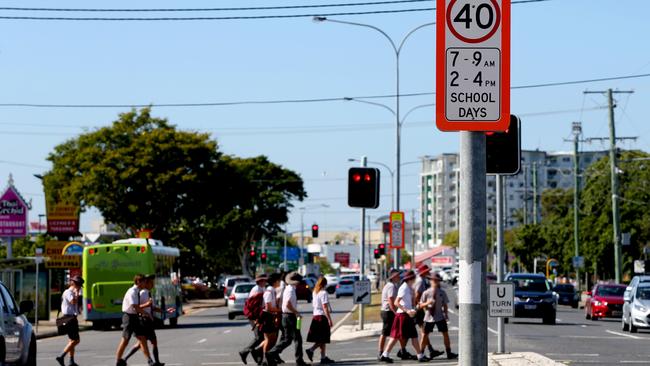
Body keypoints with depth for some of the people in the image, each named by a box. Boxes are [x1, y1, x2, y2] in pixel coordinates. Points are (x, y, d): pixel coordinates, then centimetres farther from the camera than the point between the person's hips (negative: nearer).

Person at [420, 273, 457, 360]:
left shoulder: (442, 292, -1)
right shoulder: (426, 293, -6)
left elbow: (445, 304, 7)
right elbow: (421, 305, -2)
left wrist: (446, 314, 0)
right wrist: (427, 303, -21)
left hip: (440, 316, 2)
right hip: (429, 317, -2)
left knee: (445, 334, 1)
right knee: (424, 335, 4)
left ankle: (449, 353, 10)